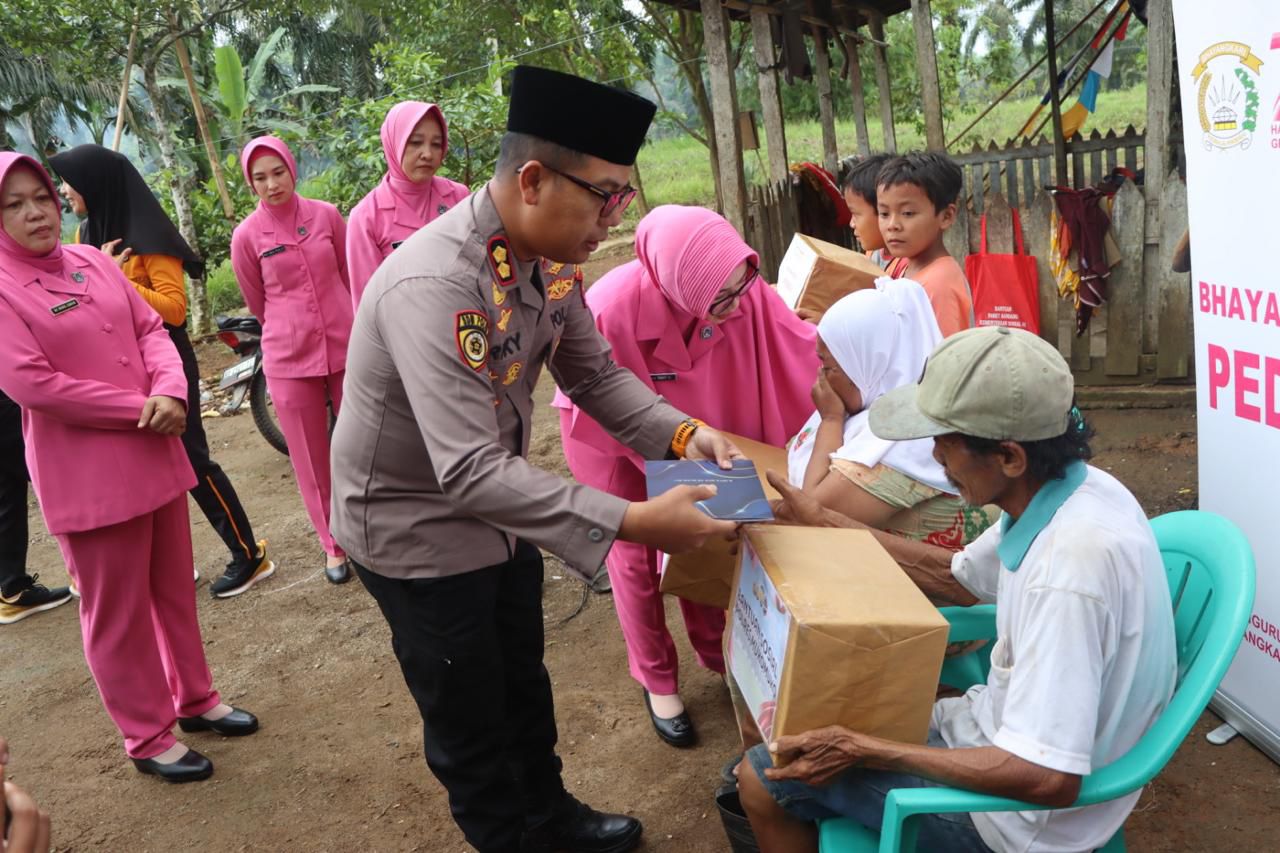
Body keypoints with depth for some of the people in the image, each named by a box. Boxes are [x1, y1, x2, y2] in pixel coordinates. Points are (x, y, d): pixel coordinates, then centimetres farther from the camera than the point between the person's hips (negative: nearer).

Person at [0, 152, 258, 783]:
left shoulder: (93, 262, 7)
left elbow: (150, 328, 7)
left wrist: (170, 391, -13)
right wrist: (141, 409, -16)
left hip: (154, 454, 6)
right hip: (86, 475, -6)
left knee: (174, 586, 18)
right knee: (117, 609, 7)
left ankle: (195, 698, 35)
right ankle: (147, 737, 22)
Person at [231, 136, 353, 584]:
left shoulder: (326, 215, -1)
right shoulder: (247, 236, -5)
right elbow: (258, 303, 8)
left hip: (345, 346, 1)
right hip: (288, 358, -1)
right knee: (311, 457, 8)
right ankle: (334, 545, 22)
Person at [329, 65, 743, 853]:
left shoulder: (552, 255, -10)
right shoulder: (433, 286, -36)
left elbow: (592, 372, 2)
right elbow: (469, 472, -40)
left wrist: (680, 434, -14)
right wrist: (630, 522, -41)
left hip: (497, 508, 8)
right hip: (415, 528, -8)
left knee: (525, 685, 26)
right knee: (470, 721, 13)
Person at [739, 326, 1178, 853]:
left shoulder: (1069, 564, -36)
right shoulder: (1070, 489, -7)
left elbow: (1047, 779, -34)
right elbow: (955, 580, 9)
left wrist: (863, 750, -27)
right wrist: (822, 523, 6)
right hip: (1010, 730, 9)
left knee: (764, 778, -3)